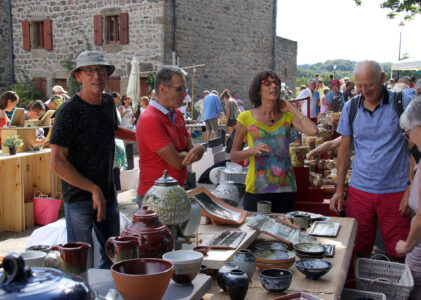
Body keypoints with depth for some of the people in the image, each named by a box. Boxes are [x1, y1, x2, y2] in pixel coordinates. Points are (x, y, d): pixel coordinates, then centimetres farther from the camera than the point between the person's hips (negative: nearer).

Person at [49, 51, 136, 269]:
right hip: (79, 198, -7)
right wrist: (94, 190, -18)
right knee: (82, 265, -4)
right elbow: (56, 164, -20)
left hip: (108, 194, 7)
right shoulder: (69, 111, -15)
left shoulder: (108, 102, 7)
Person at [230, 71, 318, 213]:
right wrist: (253, 150, -16)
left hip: (285, 188, 2)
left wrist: (292, 109, -2)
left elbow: (312, 131, -13)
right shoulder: (246, 118, -1)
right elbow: (233, 156, 3)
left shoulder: (287, 116, 6)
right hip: (257, 189, -2)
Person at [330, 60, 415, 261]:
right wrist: (339, 190, 8)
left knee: (398, 256, 4)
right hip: (359, 190, 3)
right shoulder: (350, 107, 4)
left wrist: (411, 191, -8)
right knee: (358, 252, 9)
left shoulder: (403, 103, -4)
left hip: (395, 191, -2)